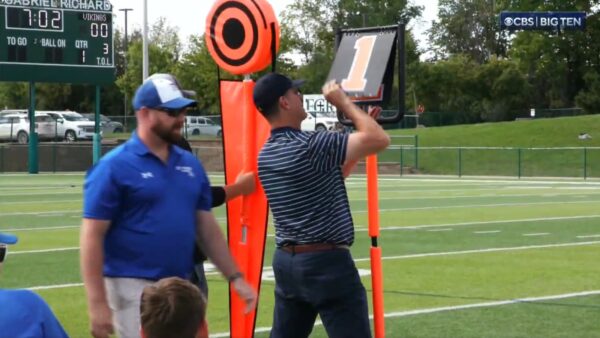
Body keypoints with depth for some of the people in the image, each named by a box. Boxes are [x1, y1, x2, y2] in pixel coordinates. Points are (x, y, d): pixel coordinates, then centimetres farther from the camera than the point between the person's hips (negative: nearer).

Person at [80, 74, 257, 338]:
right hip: (134, 288, -6)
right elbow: (92, 237, -11)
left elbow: (207, 227, 16)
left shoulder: (190, 164, 10)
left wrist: (235, 277, 10)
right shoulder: (114, 167, -9)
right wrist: (97, 303, -17)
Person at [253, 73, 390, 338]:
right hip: (327, 262, -8)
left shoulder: (266, 154, 9)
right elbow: (379, 139, -17)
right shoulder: (310, 145, -17)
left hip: (286, 261, 8)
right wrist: (344, 101, -5)